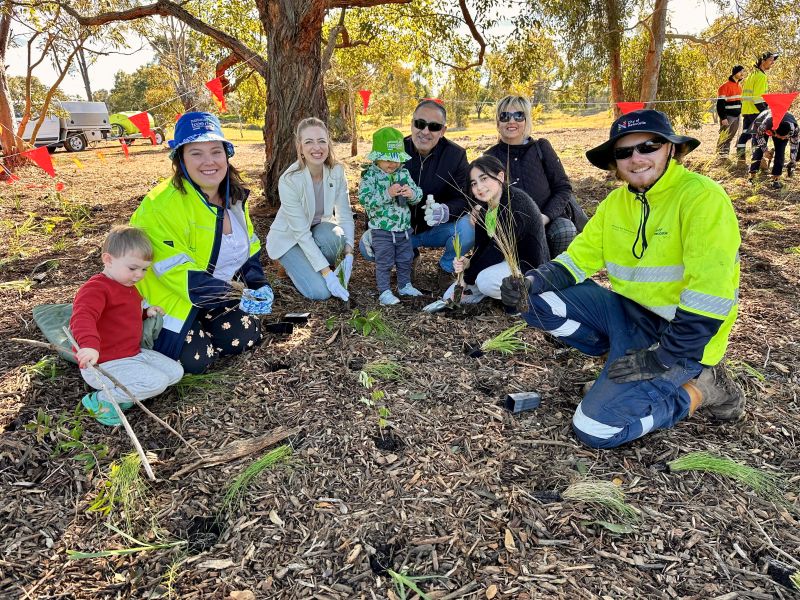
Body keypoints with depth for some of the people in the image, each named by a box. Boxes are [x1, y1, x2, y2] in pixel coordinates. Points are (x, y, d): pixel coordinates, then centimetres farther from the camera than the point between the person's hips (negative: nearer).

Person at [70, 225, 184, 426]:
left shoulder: (128, 287, 15)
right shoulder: (96, 288, -19)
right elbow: (82, 317, -38)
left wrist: (146, 312, 12)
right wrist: (90, 345, -56)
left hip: (134, 353, 10)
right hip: (106, 363, -10)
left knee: (176, 371, 5)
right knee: (157, 382, -25)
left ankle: (124, 391, 1)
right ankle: (102, 400, -10)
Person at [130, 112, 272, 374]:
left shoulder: (234, 196, -2)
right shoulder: (161, 206, -26)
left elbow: (249, 249, 7)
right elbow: (179, 273, -29)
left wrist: (259, 285, -11)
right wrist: (237, 296, -30)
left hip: (217, 294, 6)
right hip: (169, 299, -6)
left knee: (245, 338, -8)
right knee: (195, 359, -16)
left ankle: (202, 329, 21)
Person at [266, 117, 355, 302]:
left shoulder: (337, 171, -16)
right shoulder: (289, 180, -29)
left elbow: (345, 215, -11)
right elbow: (301, 233, -28)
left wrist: (348, 254, -26)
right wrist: (327, 273, -31)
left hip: (320, 229, 4)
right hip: (289, 237, -3)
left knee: (334, 235, -34)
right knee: (321, 291, -20)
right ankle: (294, 266, 11)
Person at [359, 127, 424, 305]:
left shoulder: (404, 173, 4)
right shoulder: (370, 175, -11)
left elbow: (418, 195, 7)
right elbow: (364, 198, -22)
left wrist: (411, 193, -17)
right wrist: (387, 194, -28)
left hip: (404, 228, 6)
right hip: (382, 230, -5)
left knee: (405, 260, 18)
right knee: (384, 262, 2)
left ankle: (405, 285, 36)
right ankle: (384, 292, 13)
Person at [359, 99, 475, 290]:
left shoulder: (456, 155, -11)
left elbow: (464, 199, -17)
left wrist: (444, 211, -41)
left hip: (438, 230, -1)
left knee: (468, 227, -32)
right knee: (367, 245, -21)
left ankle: (446, 268, 2)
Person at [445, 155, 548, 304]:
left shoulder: (516, 202, -24)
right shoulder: (483, 207, 3)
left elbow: (500, 248, -27)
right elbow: (481, 247, 1)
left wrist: (468, 278, -20)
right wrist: (468, 262, -23)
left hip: (529, 267, -9)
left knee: (486, 280, -37)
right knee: (451, 296, 4)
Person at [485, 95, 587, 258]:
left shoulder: (541, 147, -2)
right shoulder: (490, 158, -1)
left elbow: (563, 187, -2)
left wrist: (546, 217, -18)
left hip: (549, 220, 0)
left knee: (565, 231, -33)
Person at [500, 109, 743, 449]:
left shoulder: (701, 197, -18)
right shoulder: (616, 202, 5)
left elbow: (711, 293, -24)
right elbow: (579, 258, 3)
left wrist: (663, 358, -23)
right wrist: (532, 282, -17)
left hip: (678, 334, -7)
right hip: (625, 311, 7)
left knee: (595, 428, -18)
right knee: (537, 301, -7)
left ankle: (699, 388, 3)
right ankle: (619, 356, 5)